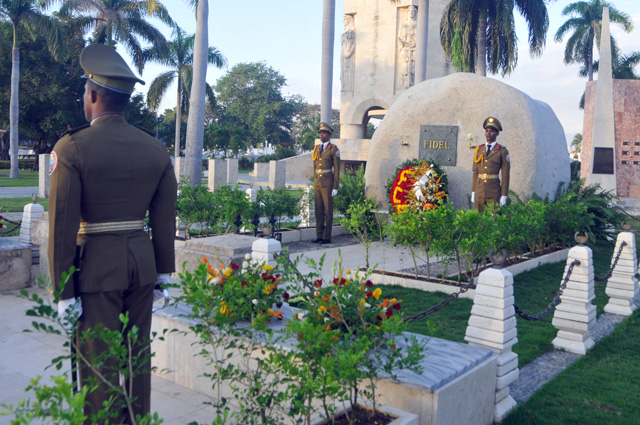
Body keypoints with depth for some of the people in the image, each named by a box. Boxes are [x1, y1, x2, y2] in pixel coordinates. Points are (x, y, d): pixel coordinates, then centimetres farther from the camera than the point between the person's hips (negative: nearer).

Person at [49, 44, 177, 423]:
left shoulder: (72, 147, -12)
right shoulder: (156, 149, 2)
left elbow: (63, 224, -13)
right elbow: (165, 217, 5)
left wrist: (63, 290, -7)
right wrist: (163, 271, 14)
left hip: (97, 264, -4)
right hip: (142, 260, 5)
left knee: (98, 362, 6)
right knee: (139, 355, 17)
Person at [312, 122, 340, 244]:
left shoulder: (333, 149, -3)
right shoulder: (316, 149, 14)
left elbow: (337, 169, -5)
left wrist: (335, 187, -10)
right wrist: (314, 185, 16)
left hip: (327, 184, -6)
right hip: (317, 183, 6)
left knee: (328, 210, -1)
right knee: (318, 211, 7)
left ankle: (327, 237, 3)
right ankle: (319, 236, 13)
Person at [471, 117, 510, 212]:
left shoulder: (502, 151, 0)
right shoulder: (479, 150, 11)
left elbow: (505, 175, -2)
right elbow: (475, 172, 12)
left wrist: (504, 196, -6)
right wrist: (473, 192, 7)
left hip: (494, 192, -3)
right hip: (479, 190, 3)